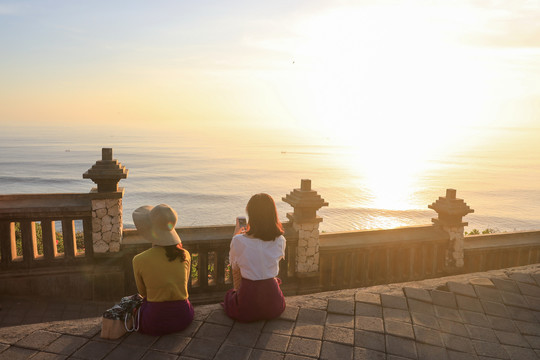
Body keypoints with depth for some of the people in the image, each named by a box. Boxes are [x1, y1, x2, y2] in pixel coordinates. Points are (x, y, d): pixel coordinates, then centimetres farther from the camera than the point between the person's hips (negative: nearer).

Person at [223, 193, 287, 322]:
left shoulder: (239, 241, -21)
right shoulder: (280, 241, -13)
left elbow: (234, 269, -1)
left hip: (246, 311, -1)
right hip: (274, 308, 1)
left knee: (230, 294, 34)